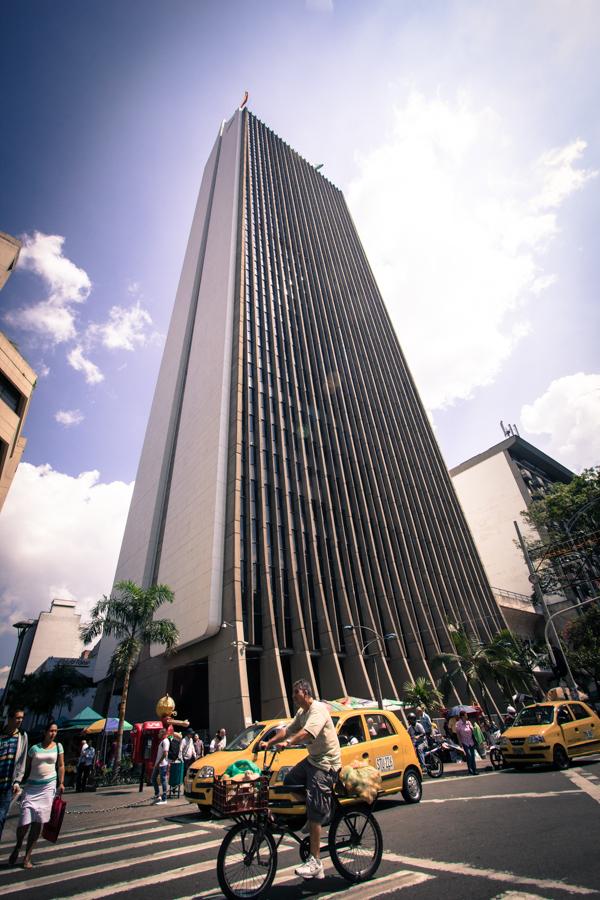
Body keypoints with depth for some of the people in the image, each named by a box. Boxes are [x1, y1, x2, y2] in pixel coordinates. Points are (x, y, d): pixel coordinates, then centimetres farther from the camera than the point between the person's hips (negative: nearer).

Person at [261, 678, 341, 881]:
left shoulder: (318, 709, -20)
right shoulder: (301, 713, 11)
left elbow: (308, 732, -35)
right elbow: (287, 730, 10)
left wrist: (287, 743, -46)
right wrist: (269, 742, -2)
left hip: (326, 762, -9)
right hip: (312, 758, 9)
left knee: (315, 812, -8)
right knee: (288, 781, 9)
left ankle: (315, 862, 1)